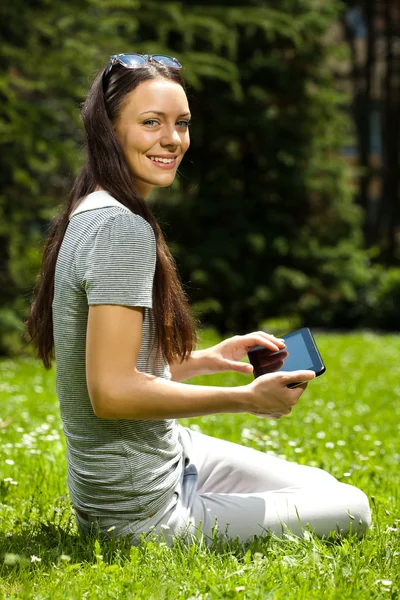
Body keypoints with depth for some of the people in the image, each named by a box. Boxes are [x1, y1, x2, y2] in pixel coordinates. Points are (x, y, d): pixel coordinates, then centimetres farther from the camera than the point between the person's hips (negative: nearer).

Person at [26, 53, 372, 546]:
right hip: (141, 512, -10)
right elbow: (111, 391, -28)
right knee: (349, 513, 1)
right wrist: (246, 399, -20)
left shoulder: (90, 214, 9)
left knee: (325, 486, 23)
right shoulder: (123, 228, -22)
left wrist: (209, 358, 5)